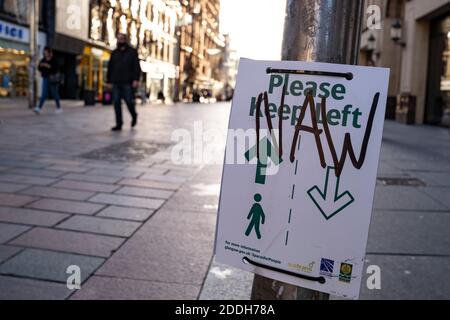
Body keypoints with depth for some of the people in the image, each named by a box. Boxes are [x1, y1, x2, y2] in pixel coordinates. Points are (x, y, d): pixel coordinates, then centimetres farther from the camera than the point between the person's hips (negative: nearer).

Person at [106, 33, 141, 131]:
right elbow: (110, 67, 17)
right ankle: (119, 124, 3)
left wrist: (136, 79, -14)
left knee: (129, 101, -3)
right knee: (116, 103, -1)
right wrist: (108, 80, 11)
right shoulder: (114, 53, 16)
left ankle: (134, 116, 27)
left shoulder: (132, 52, 4)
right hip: (116, 82, 4)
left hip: (128, 82, -4)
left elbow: (137, 67, -3)